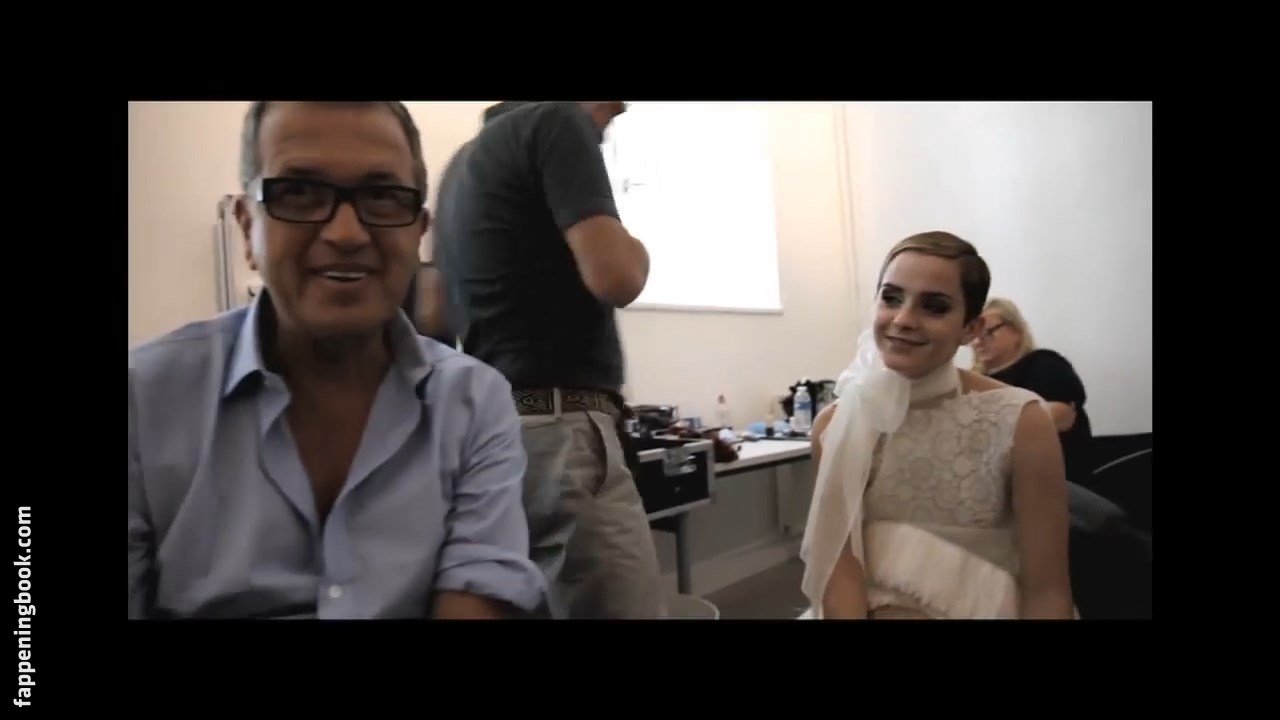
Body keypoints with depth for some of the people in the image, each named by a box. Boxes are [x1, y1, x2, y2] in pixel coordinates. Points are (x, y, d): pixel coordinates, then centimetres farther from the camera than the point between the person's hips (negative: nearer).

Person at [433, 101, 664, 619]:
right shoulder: (555, 121, -5)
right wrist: (636, 250, 3)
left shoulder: (464, 160, 21)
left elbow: (436, 313, 26)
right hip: (558, 429, -9)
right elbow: (614, 276, -18)